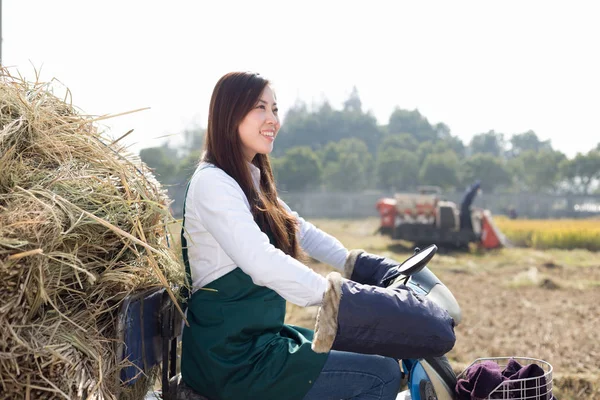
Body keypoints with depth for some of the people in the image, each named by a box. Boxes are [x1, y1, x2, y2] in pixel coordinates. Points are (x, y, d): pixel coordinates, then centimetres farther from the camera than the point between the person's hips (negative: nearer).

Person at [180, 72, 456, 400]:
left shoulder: (252, 181, 14)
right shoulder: (212, 182, -17)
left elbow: (303, 232, 22)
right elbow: (261, 262, -30)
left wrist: (359, 267, 11)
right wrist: (337, 296, -32)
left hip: (256, 339, 9)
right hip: (232, 358, -9)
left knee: (374, 353, 15)